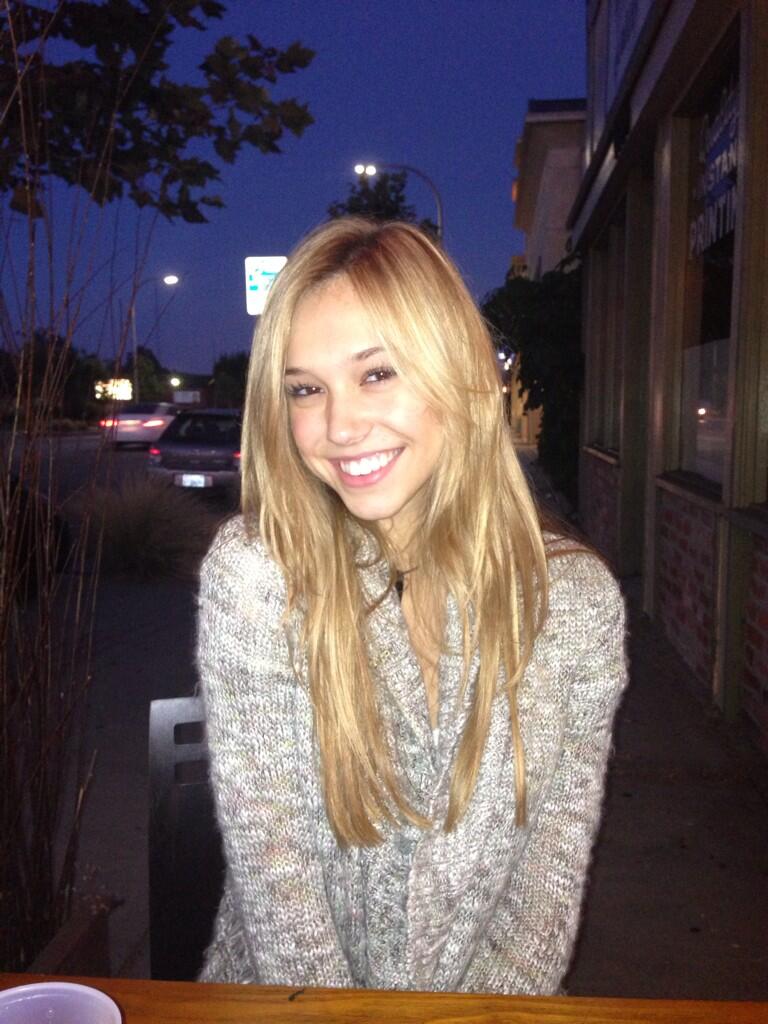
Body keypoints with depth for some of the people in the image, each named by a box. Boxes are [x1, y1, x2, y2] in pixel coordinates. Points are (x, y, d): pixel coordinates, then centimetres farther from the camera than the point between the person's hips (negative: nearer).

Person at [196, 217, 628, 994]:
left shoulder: (576, 596, -7)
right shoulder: (250, 573, -14)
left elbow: (560, 844, -2)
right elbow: (265, 850, -11)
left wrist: (505, 995, -11)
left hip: (485, 989, 1)